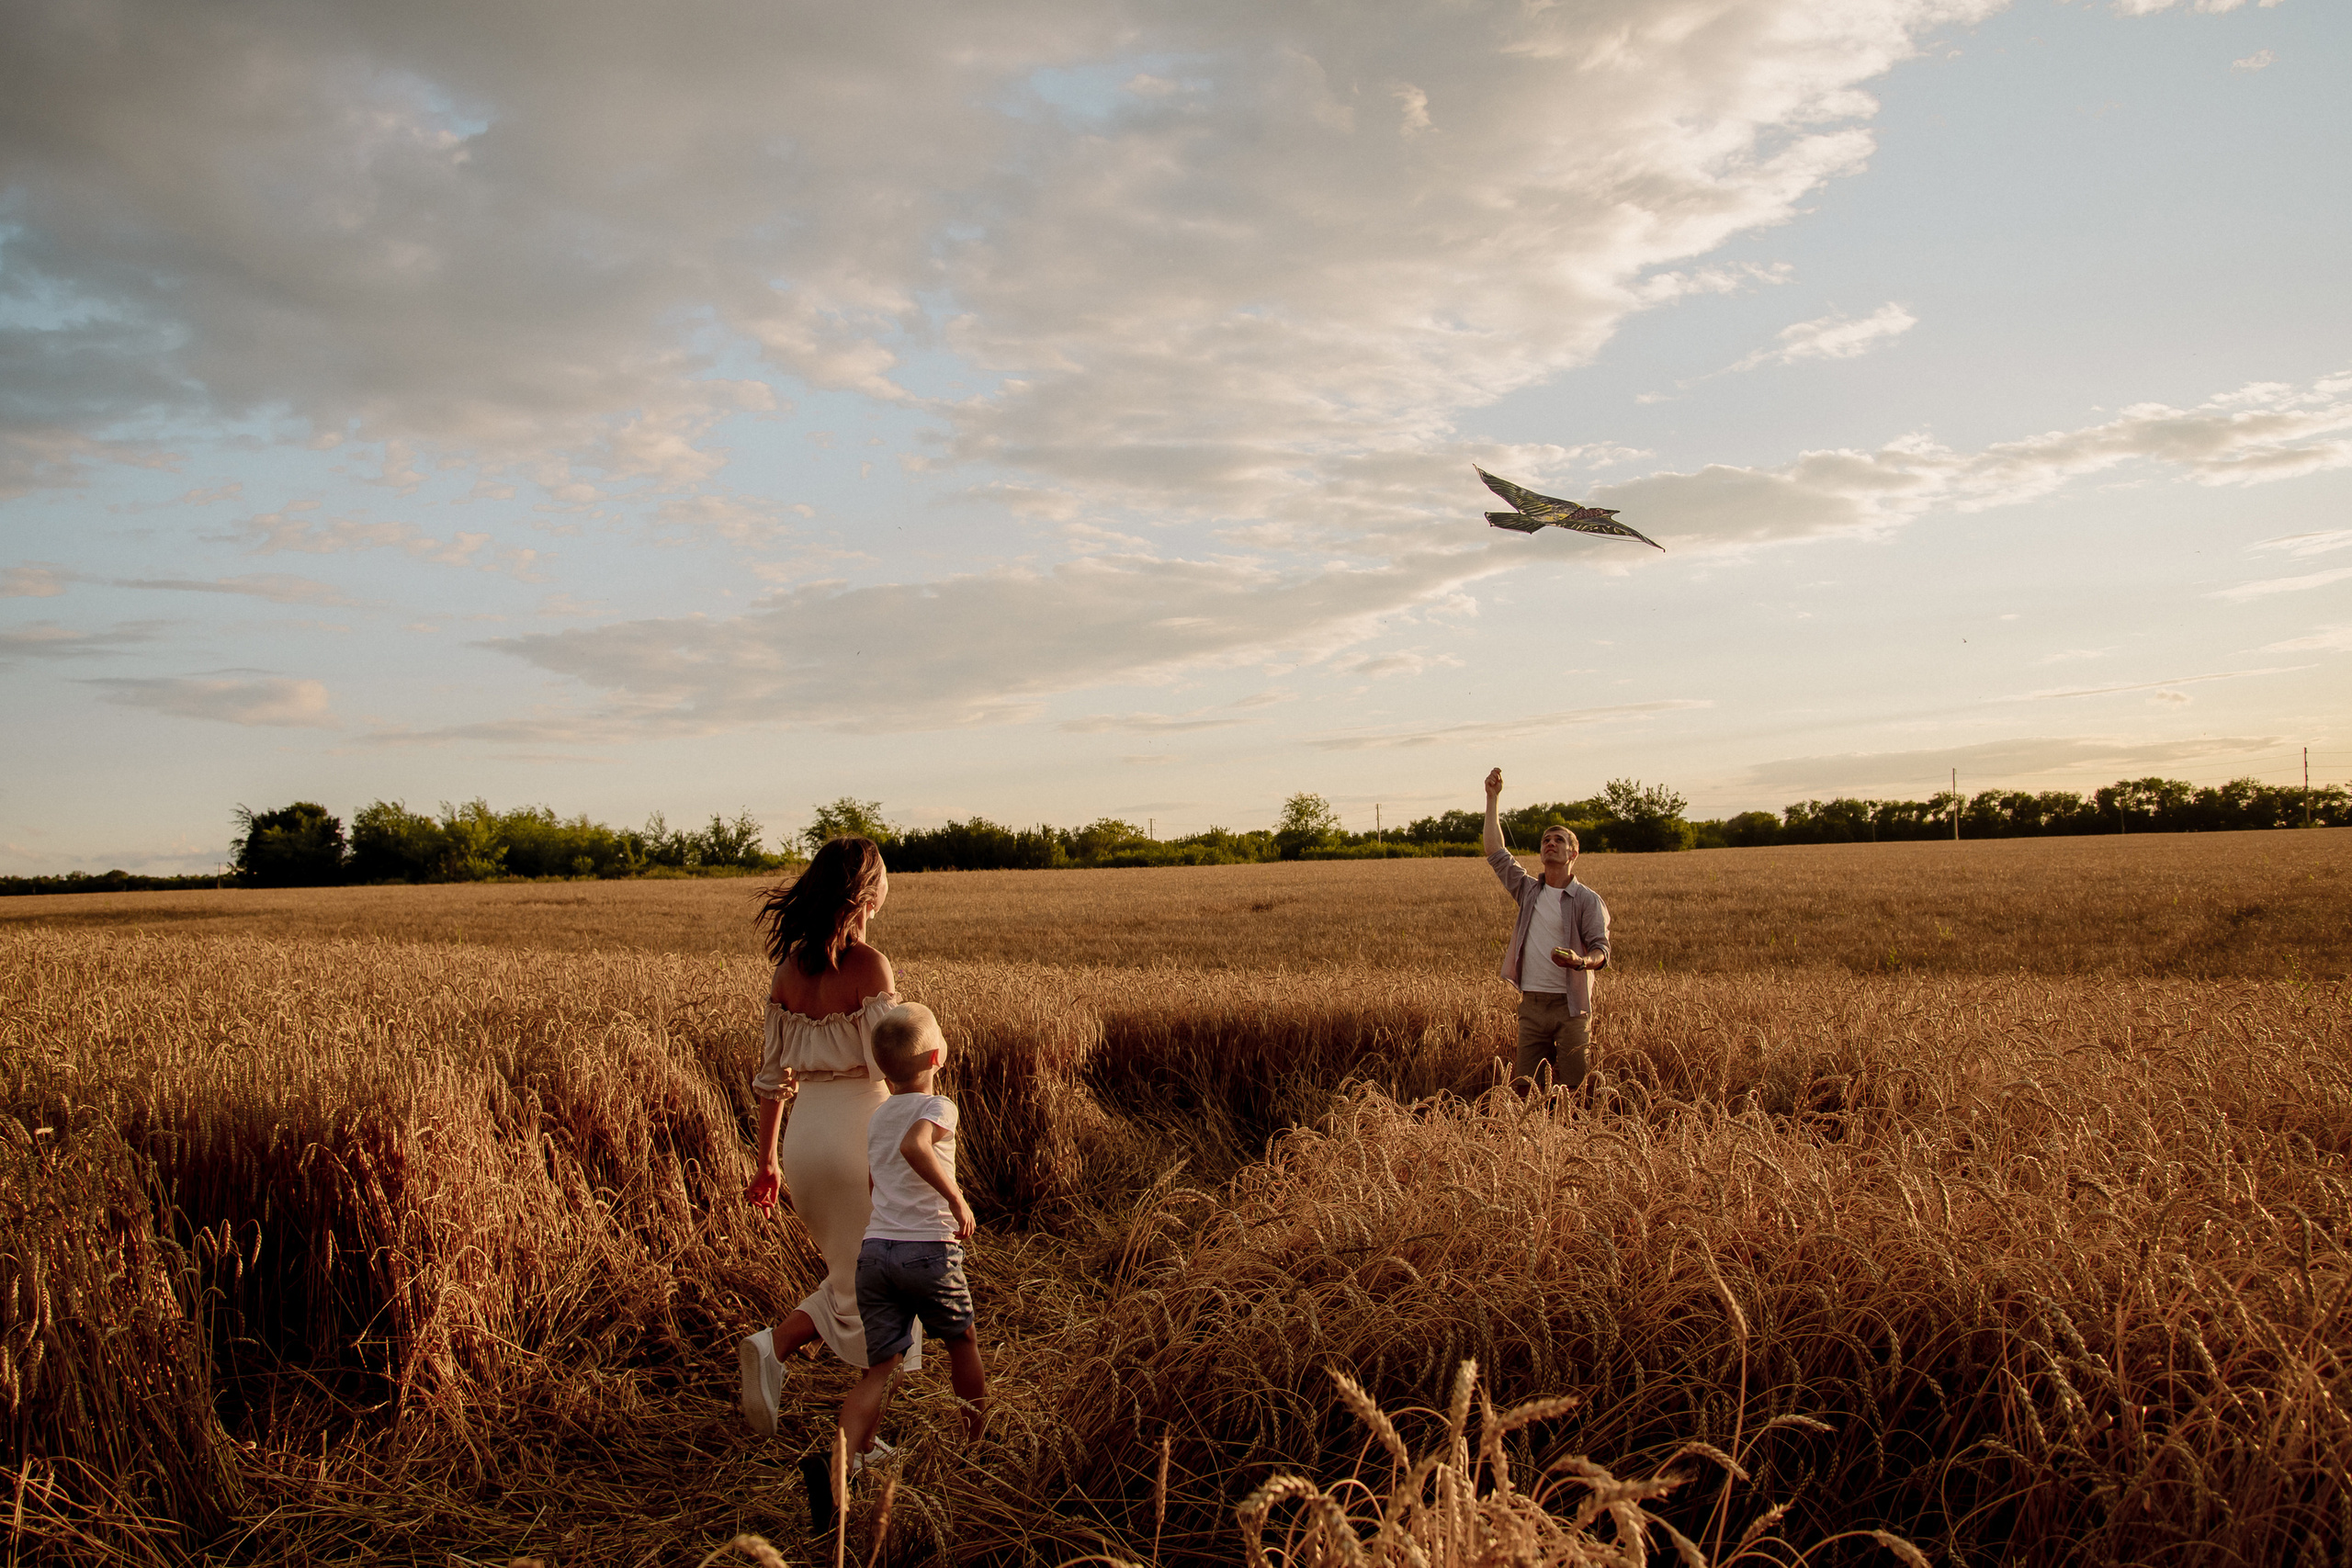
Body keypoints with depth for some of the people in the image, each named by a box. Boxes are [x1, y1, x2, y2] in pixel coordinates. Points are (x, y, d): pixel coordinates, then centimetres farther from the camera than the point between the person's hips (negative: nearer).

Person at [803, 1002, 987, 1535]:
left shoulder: (876, 1118, 17)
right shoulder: (938, 1108, -6)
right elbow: (915, 1146, -27)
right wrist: (958, 1200, -22)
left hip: (874, 1247, 5)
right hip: (929, 1249, -5)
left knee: (878, 1370, 4)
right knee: (962, 1342, 20)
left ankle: (841, 1465, -19)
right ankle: (979, 1444, 36)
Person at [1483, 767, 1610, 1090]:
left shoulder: (1588, 900, -1)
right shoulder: (1529, 890, 13)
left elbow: (1601, 950, -8)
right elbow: (1496, 853, 12)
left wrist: (1580, 961, -31)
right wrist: (1493, 799, 10)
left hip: (1571, 1006, -4)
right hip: (1532, 1003, 4)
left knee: (1572, 1088, -5)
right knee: (1527, 1085, 3)